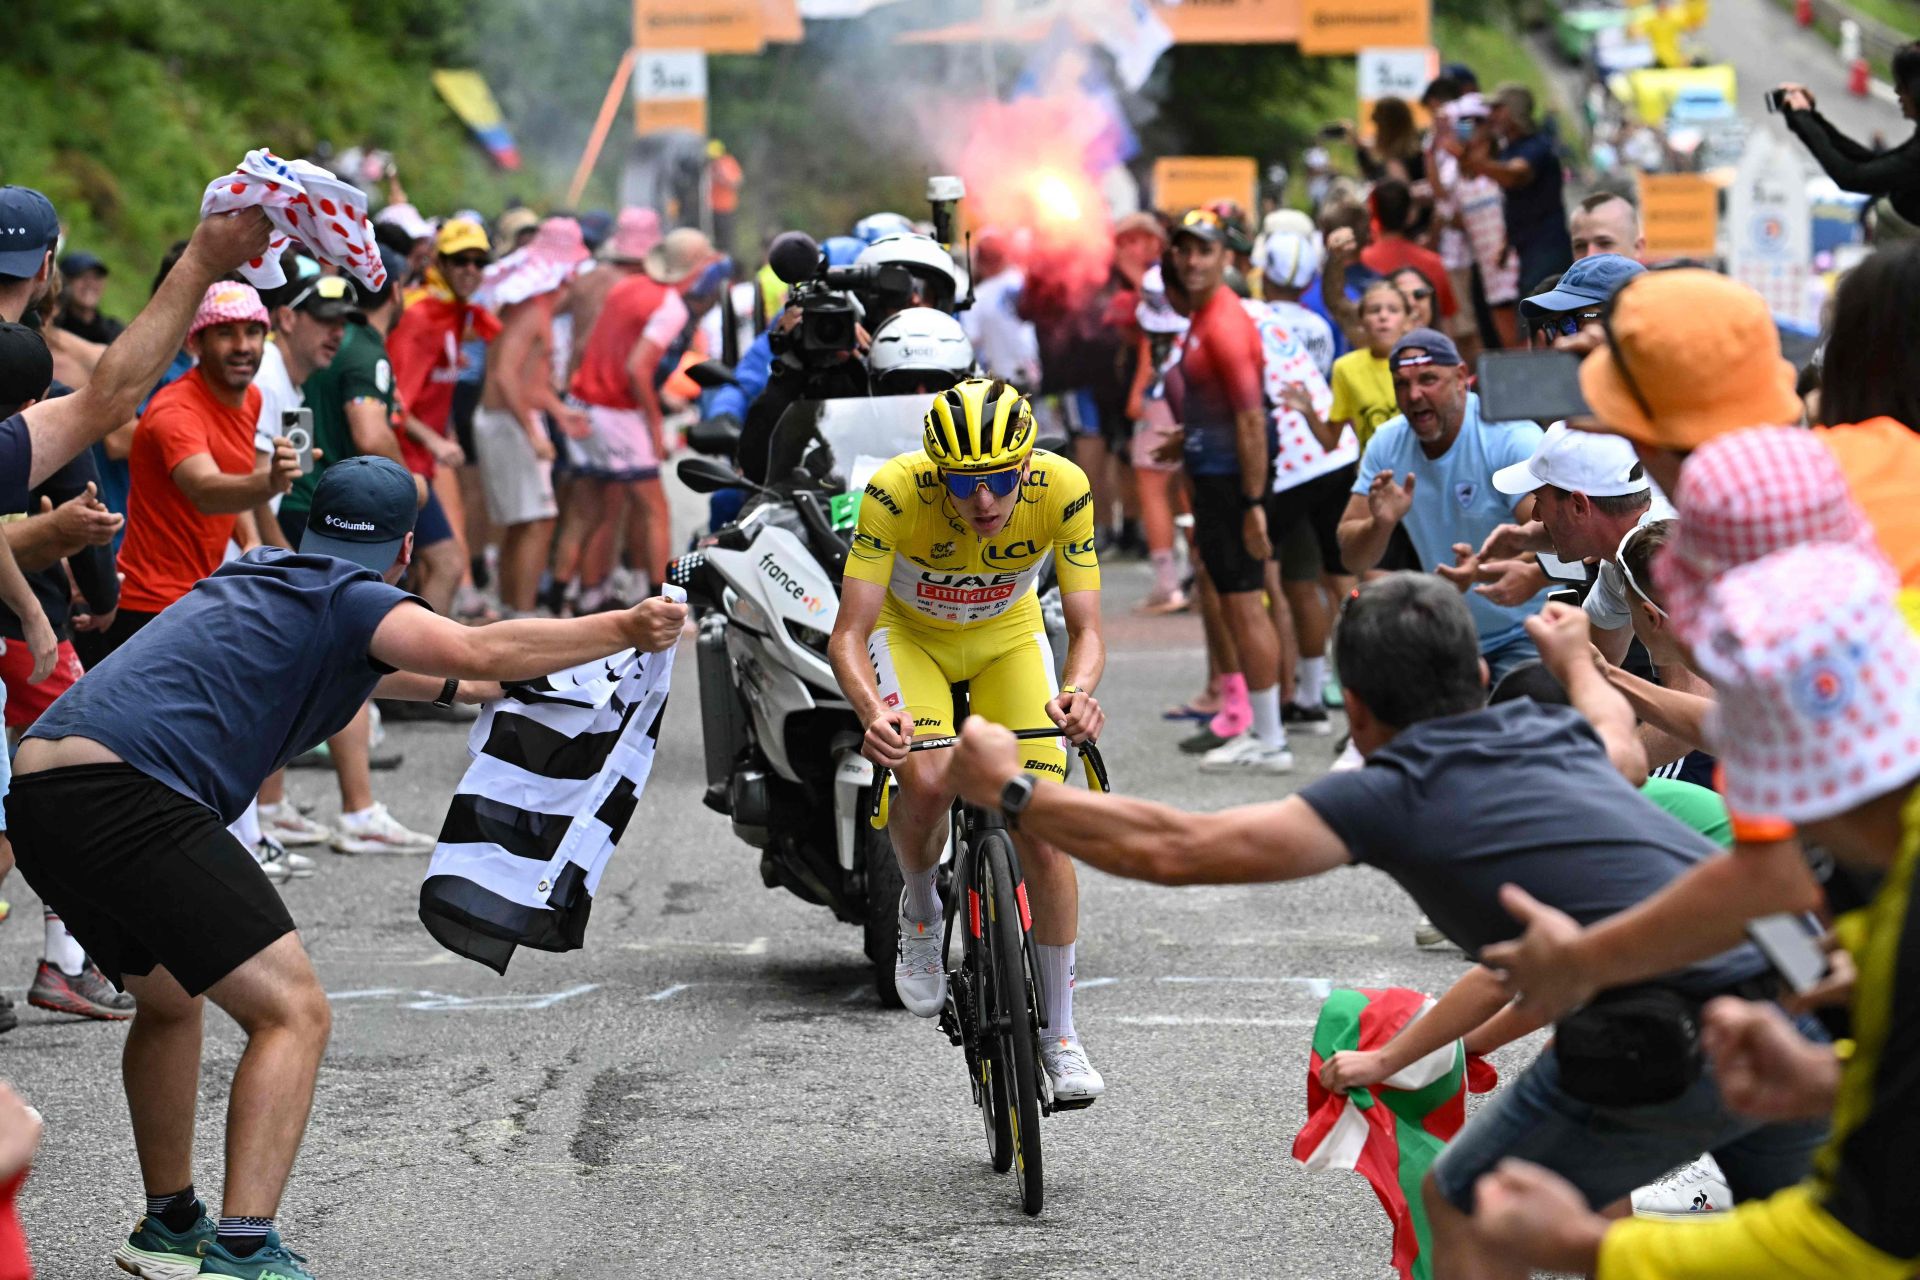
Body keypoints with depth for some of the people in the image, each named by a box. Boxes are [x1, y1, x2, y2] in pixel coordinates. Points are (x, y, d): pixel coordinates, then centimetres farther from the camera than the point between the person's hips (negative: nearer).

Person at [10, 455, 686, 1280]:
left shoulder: (261, 581, 28)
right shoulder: (350, 597, 2)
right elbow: (480, 651, -16)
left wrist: (456, 687, 61)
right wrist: (624, 629, -8)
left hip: (40, 805, 9)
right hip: (129, 799, -9)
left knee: (169, 1000, 30)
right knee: (292, 1013, -8)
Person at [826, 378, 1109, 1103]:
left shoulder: (1062, 491, -30)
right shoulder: (896, 492, -35)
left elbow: (1085, 630, -27)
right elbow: (847, 636, -34)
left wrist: (1078, 693, -49)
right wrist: (874, 713, -54)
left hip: (1008, 636, 1)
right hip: (910, 632, -1)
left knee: (1041, 826, -11)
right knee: (927, 782, -30)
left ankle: (1060, 1035, 4)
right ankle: (921, 909, 4)